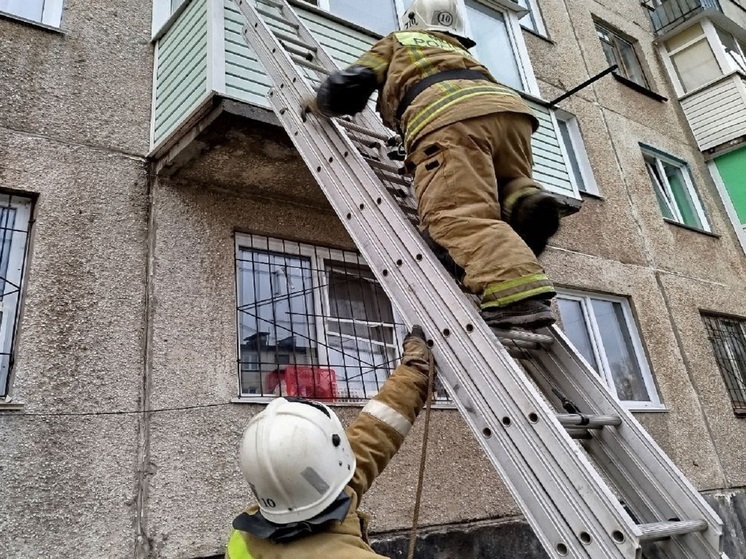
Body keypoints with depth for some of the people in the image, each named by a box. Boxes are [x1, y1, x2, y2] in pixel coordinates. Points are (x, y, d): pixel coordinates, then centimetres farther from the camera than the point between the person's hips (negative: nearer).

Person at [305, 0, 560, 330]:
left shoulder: (397, 42, 31)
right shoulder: (460, 51, 45)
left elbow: (348, 88, 22)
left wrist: (317, 105, 41)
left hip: (449, 119, -5)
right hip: (509, 107, 6)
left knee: (461, 215, -19)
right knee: (506, 186, 23)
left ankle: (519, 295, -39)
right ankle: (525, 200, -11)